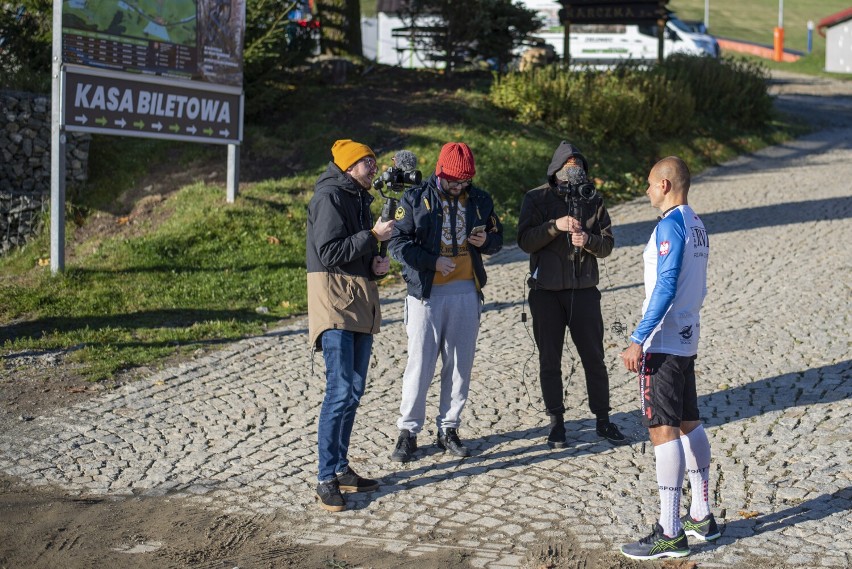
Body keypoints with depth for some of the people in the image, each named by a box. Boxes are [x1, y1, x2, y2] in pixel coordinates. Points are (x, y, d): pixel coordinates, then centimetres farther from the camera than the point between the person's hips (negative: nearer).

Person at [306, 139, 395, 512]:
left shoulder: (359, 199, 20)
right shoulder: (329, 196, -9)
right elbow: (329, 253, -18)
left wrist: (377, 265, 5)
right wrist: (373, 236, -14)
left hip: (361, 301, 10)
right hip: (334, 298, -9)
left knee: (353, 391, 11)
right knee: (340, 390, -14)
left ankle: (341, 469, 19)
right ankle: (326, 480, -10)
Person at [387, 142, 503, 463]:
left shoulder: (479, 200, 9)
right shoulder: (416, 199, -2)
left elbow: (497, 238, 17)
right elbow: (398, 243, -7)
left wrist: (486, 240, -7)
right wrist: (433, 261, -19)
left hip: (466, 292, 4)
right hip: (426, 292, -3)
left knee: (461, 365, 7)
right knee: (420, 364, -3)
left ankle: (449, 430, 19)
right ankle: (408, 432, 7)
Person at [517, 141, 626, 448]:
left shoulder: (593, 200, 5)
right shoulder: (536, 198, -1)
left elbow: (607, 244, 3)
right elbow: (525, 240, -11)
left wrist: (588, 240, -18)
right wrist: (556, 226, -24)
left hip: (584, 290, 1)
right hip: (547, 292, -1)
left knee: (594, 357, 6)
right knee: (549, 360, 6)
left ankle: (603, 420, 18)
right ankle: (556, 423, 17)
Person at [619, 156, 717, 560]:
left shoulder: (671, 224, -14)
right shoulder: (697, 225, 14)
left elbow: (666, 286, -22)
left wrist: (638, 340, -22)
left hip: (663, 344, -10)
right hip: (687, 341, 10)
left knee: (663, 430, -8)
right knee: (688, 424, 15)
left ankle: (670, 534, -6)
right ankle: (701, 517, 23)